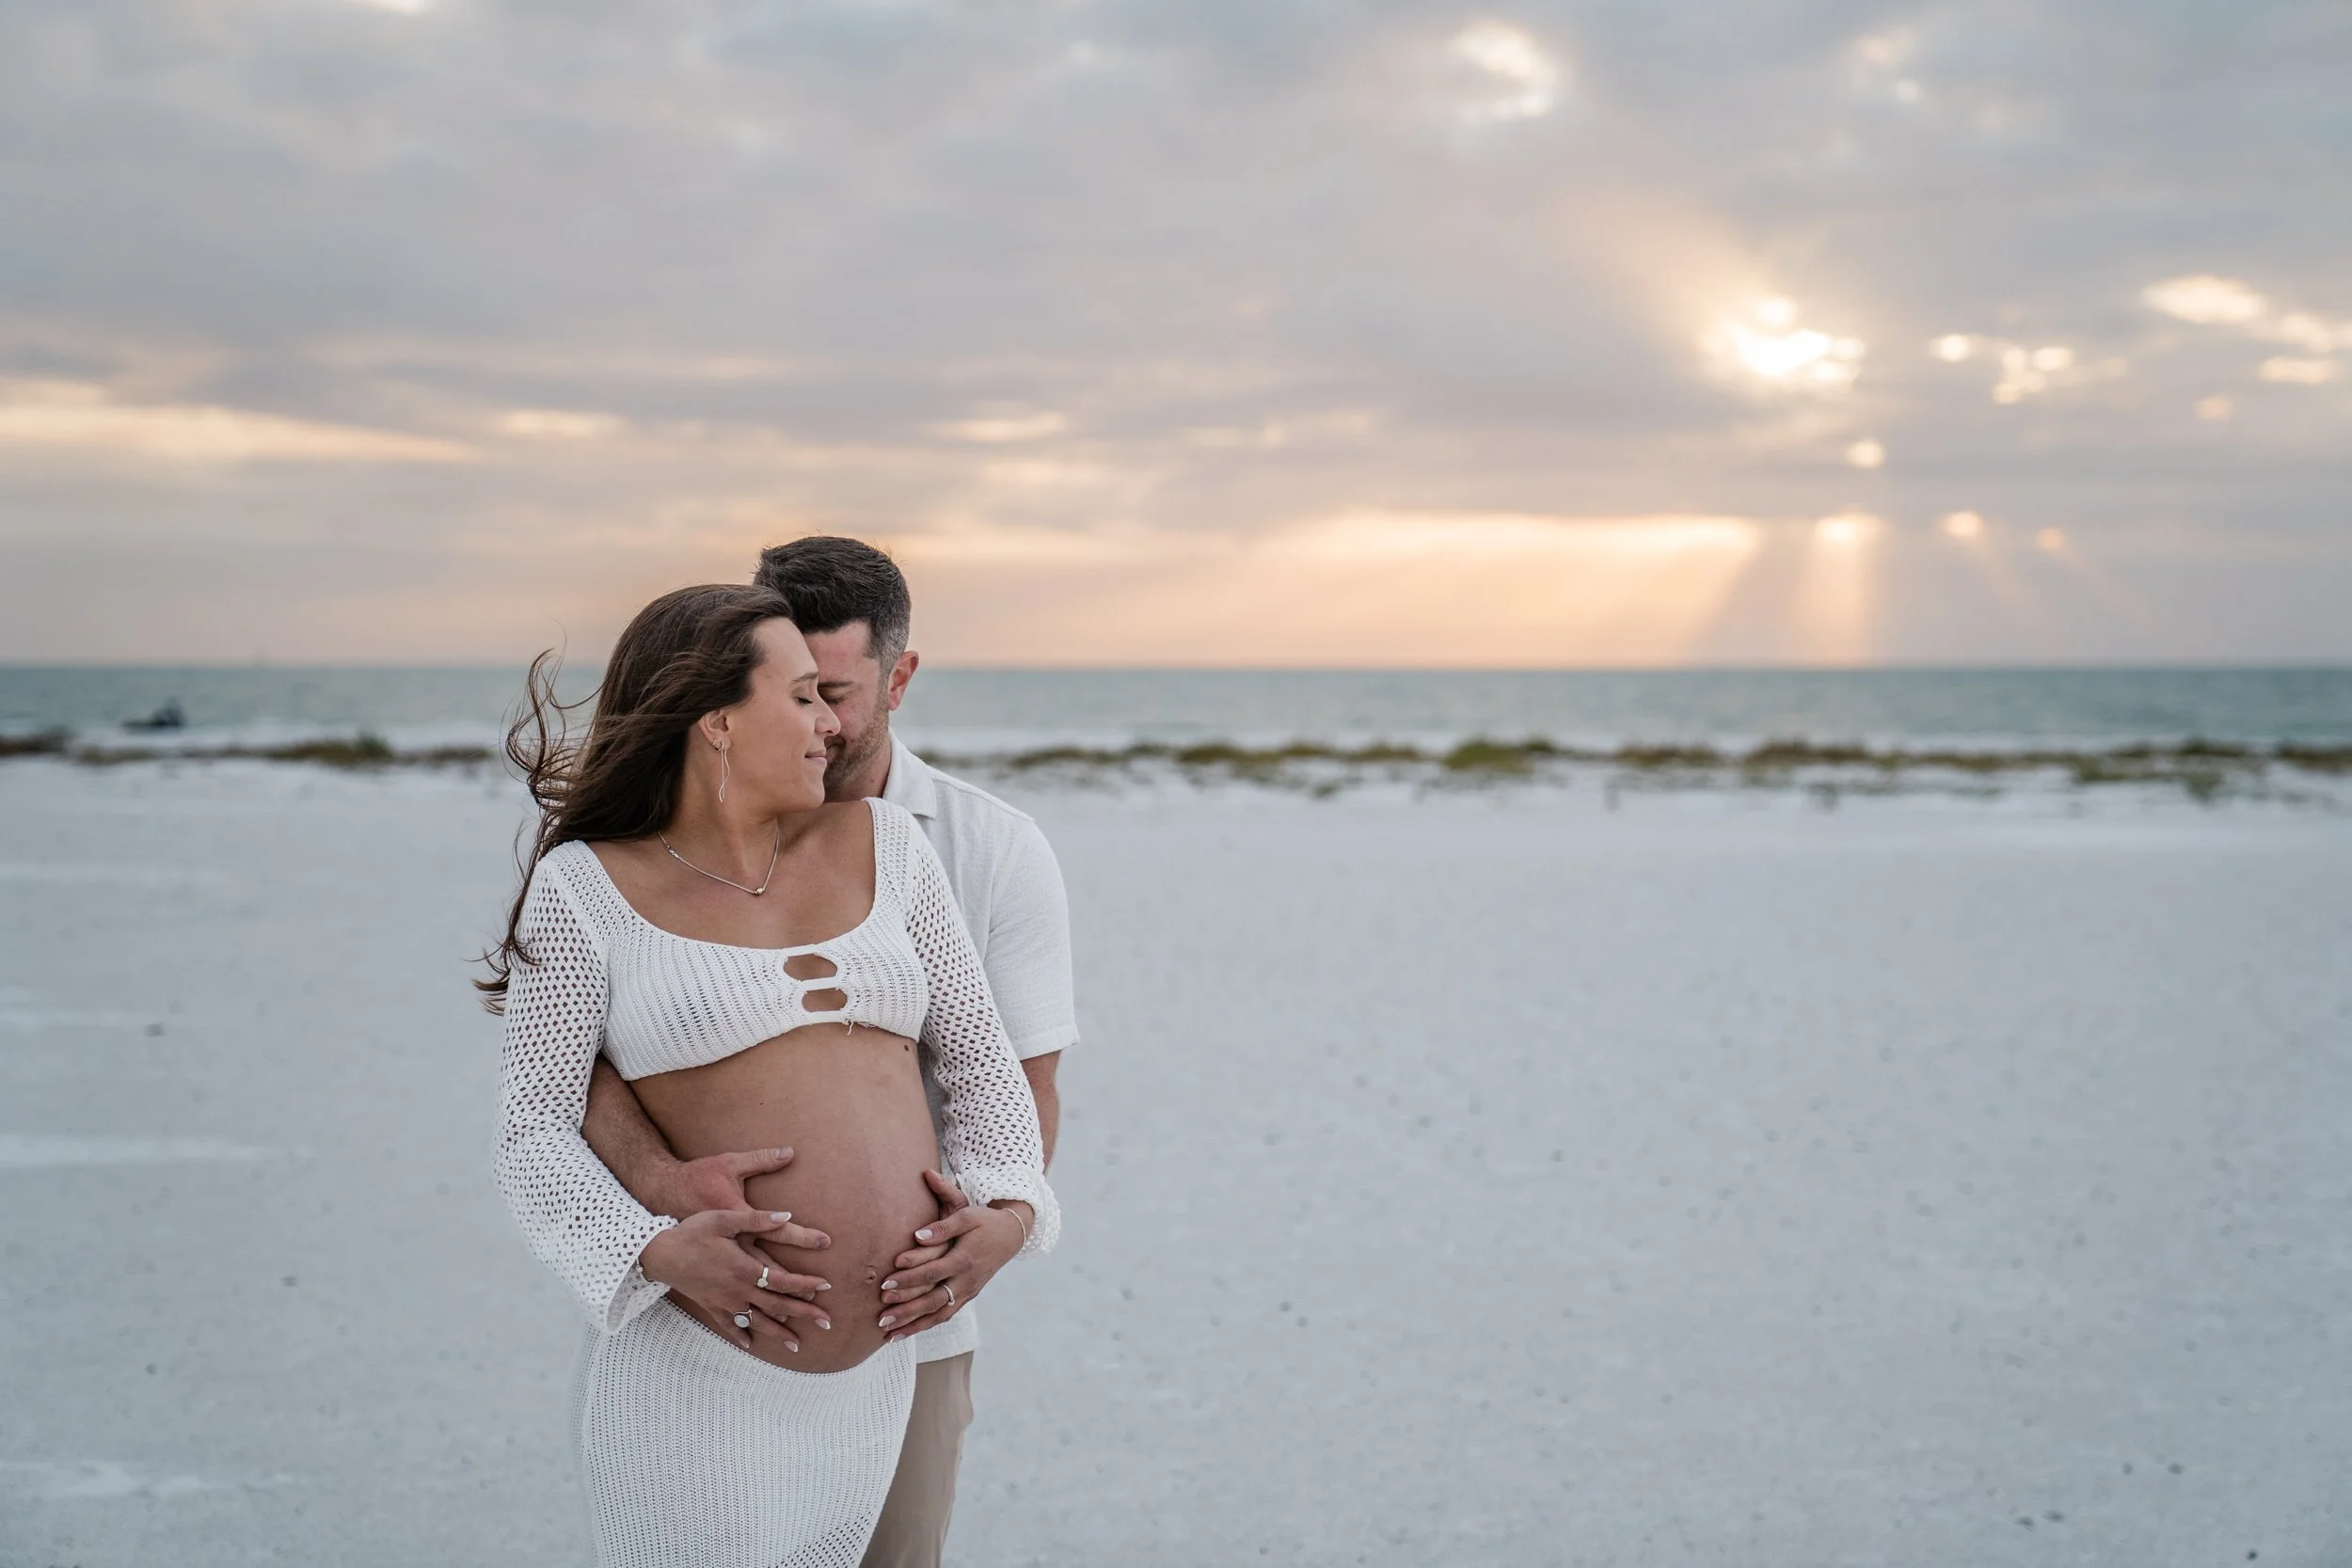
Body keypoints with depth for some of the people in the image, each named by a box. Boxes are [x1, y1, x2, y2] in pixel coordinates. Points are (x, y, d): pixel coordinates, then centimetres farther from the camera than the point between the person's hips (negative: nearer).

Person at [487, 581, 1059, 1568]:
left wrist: (1007, 1209, -6)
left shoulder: (880, 842, 9)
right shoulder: (588, 889, -2)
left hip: (877, 1373, 4)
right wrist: (663, 1251, -21)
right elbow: (535, 1135, -5)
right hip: (698, 1369, -4)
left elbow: (975, 1052, 11)